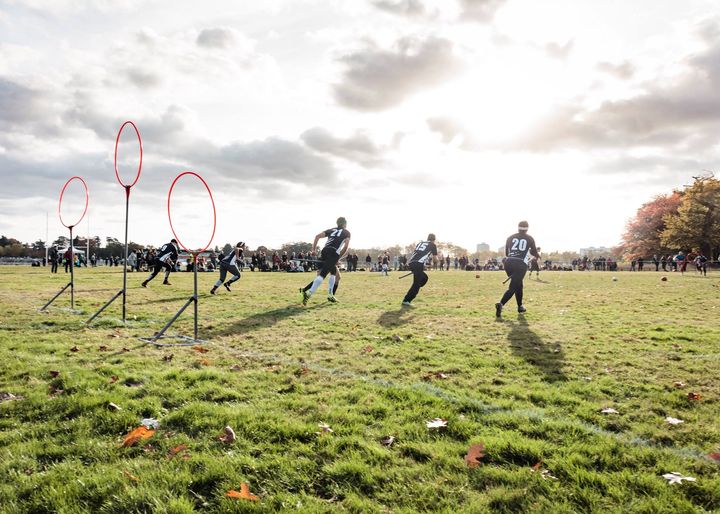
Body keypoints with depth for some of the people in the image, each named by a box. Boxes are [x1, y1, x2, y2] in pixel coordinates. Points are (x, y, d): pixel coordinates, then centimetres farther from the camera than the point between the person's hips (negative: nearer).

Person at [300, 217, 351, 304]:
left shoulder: (331, 230, 27)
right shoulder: (346, 232, 17)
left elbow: (317, 236, 15)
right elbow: (346, 246, 3)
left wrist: (314, 248, 16)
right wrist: (339, 257, 9)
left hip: (325, 251, 6)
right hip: (334, 253, -6)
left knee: (333, 272, 24)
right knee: (322, 274, -17)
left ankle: (330, 295, 21)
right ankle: (309, 293, -33)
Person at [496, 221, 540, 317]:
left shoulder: (510, 238, 15)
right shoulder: (529, 238, 11)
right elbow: (534, 252, 22)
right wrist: (537, 255, 44)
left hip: (509, 262, 4)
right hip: (521, 265, -4)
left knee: (518, 284, 23)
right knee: (513, 287, -7)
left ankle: (520, 306, 30)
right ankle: (501, 304, -28)